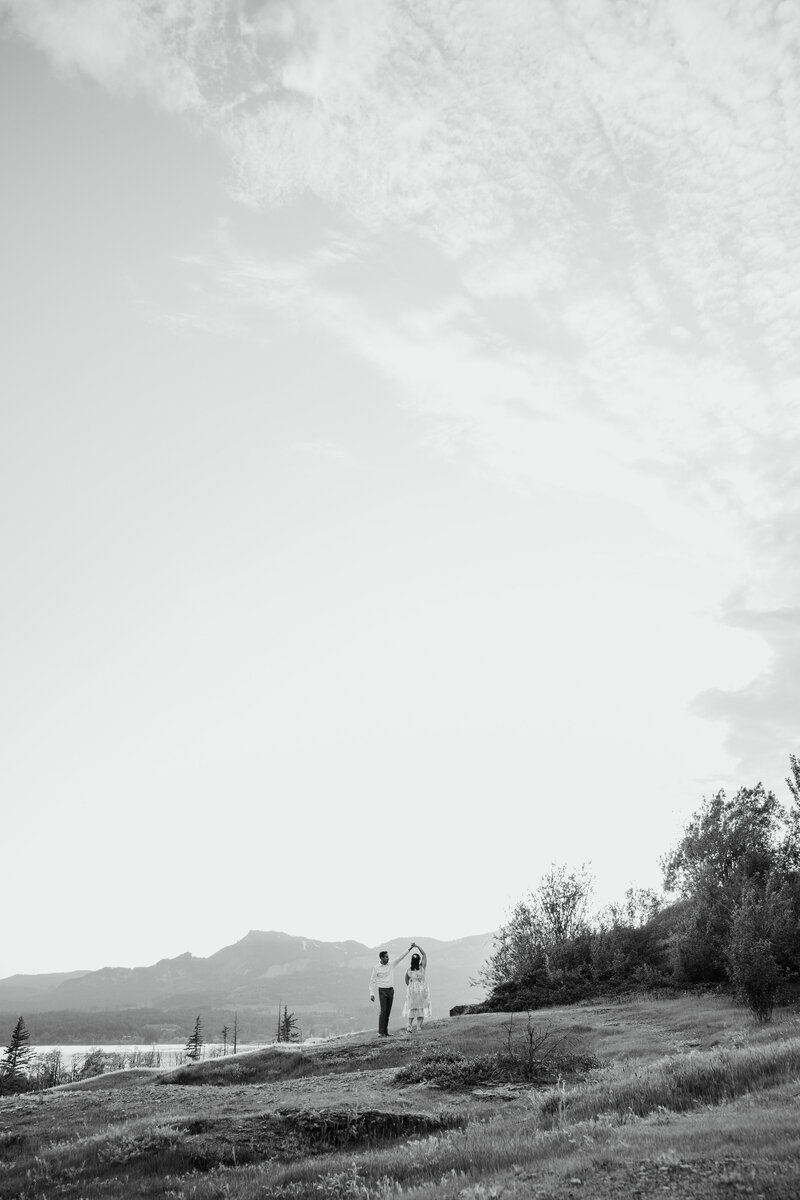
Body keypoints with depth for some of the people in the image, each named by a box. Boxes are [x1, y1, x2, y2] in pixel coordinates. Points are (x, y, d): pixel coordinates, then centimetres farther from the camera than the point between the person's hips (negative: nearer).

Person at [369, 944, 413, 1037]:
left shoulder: (391, 965, 6)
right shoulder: (376, 968, -6)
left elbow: (400, 957, 2)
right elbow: (372, 981, -3)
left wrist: (410, 948, -4)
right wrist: (371, 994, -10)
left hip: (391, 991, 5)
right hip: (382, 991, -5)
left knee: (388, 1012, 6)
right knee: (383, 1011, -13)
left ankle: (385, 1032, 12)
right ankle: (380, 1032, -12)